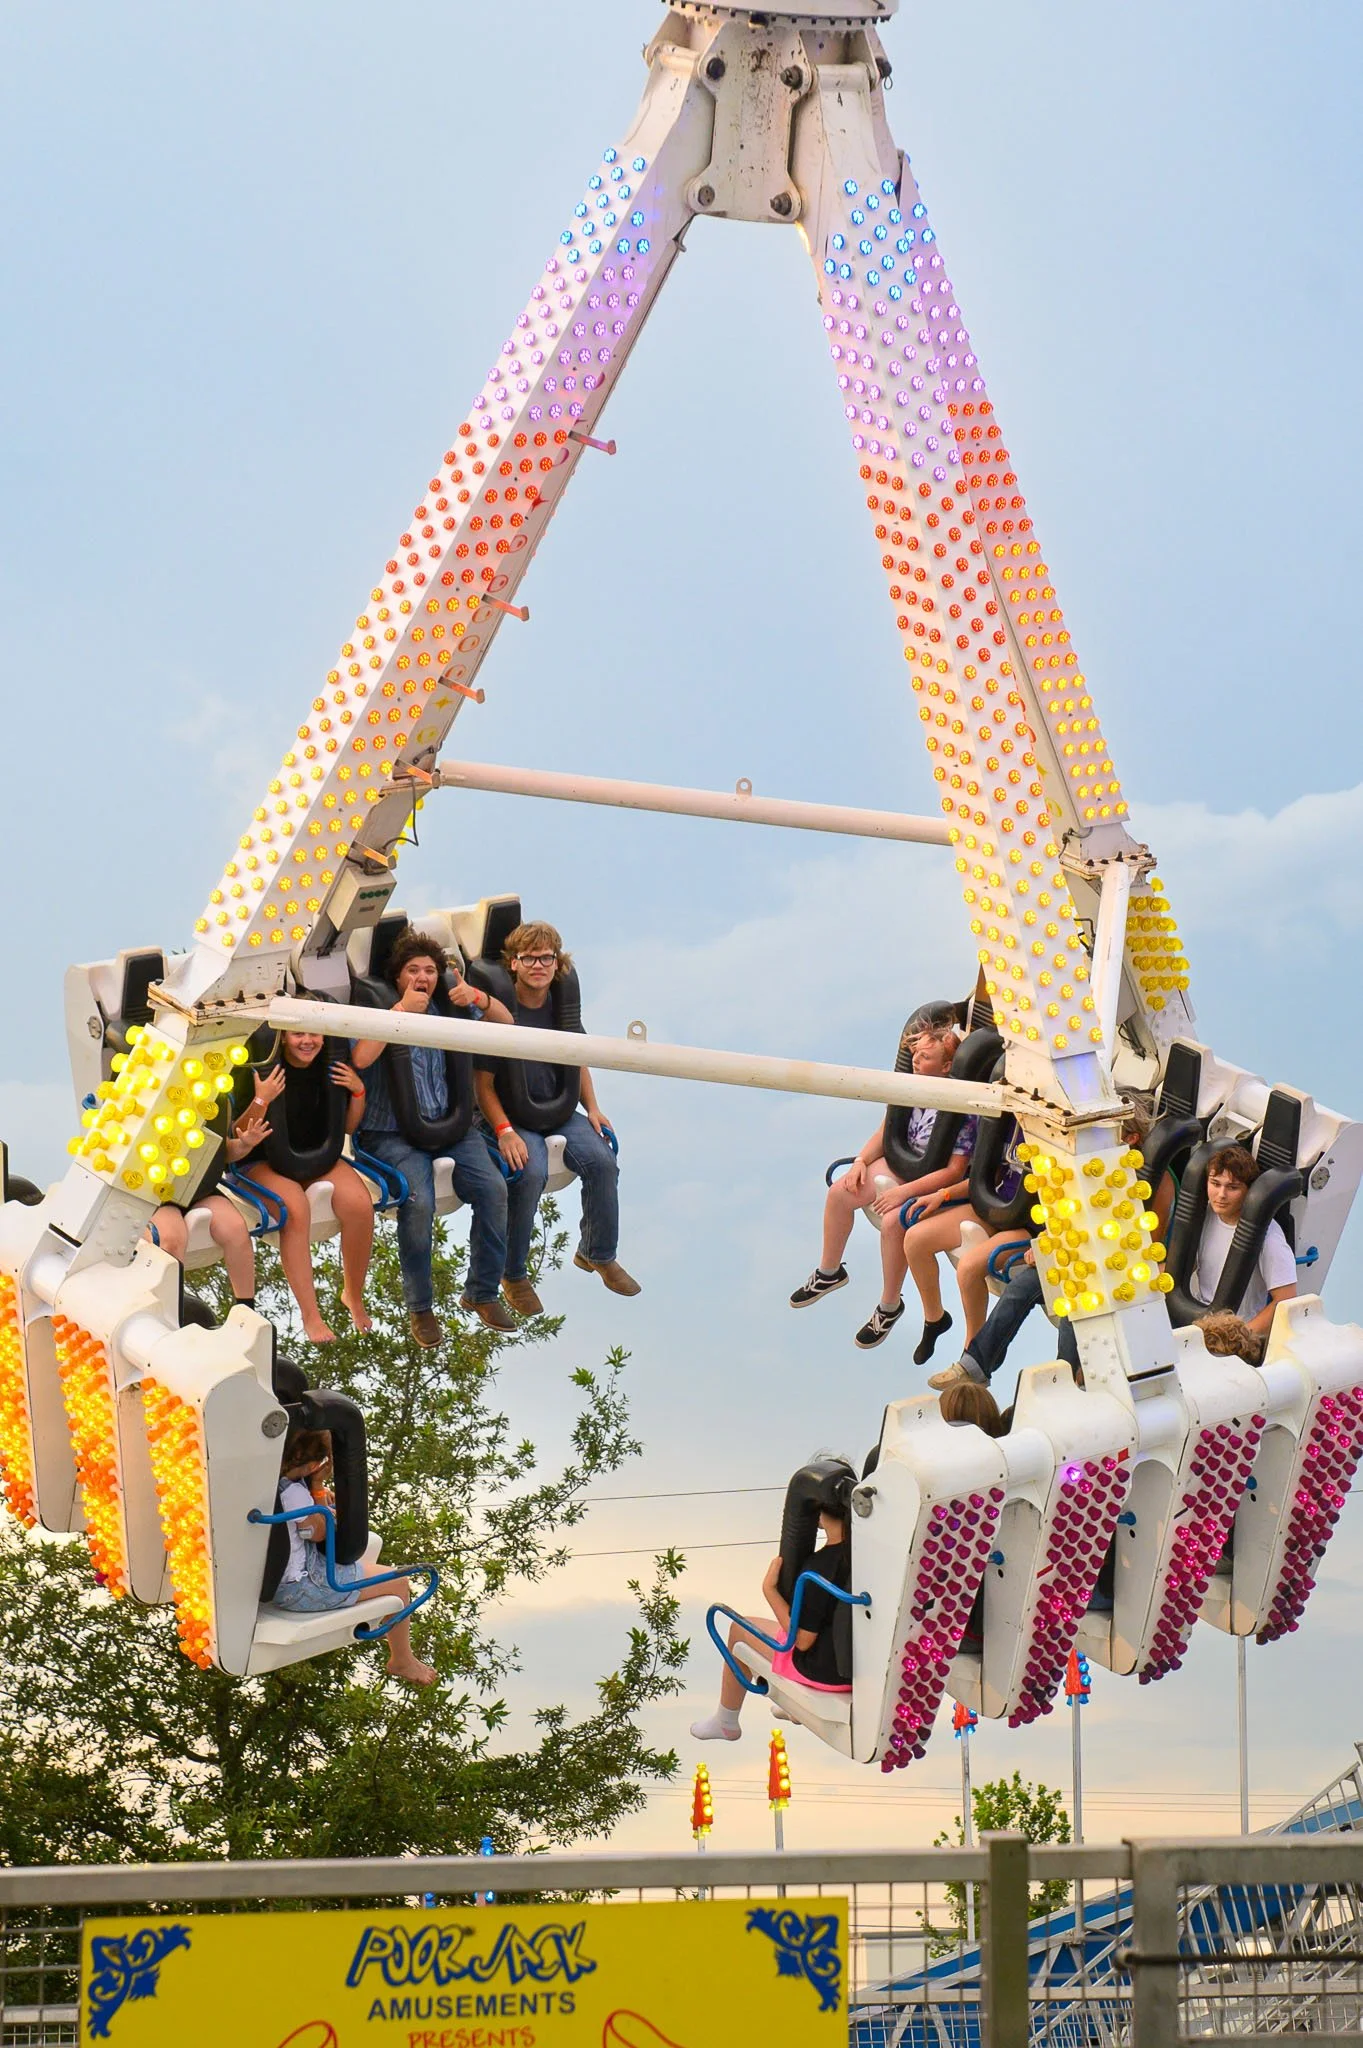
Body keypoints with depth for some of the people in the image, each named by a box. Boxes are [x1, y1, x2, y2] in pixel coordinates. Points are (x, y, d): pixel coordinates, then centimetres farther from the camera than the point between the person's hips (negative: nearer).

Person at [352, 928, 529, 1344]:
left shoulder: (449, 1009, 13)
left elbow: (504, 1022, 18)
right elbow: (361, 1058, -20)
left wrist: (478, 998, -3)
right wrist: (402, 1010, -17)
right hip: (393, 1133, -4)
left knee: (495, 1188, -21)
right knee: (418, 1201, -31)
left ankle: (482, 1292, -3)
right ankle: (419, 1306, -13)